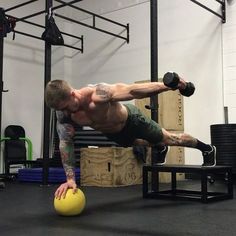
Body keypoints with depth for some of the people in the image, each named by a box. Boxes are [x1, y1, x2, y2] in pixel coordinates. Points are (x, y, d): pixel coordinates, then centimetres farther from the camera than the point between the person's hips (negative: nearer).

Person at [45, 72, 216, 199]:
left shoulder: (98, 95, -45)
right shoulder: (63, 113, -27)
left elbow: (134, 90, -41)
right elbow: (66, 143, -21)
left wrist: (170, 85, -39)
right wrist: (70, 178, -26)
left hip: (131, 120, -5)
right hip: (113, 133, 5)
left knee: (171, 139, 14)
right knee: (144, 143, 35)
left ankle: (207, 148, 41)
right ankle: (161, 149, 70)